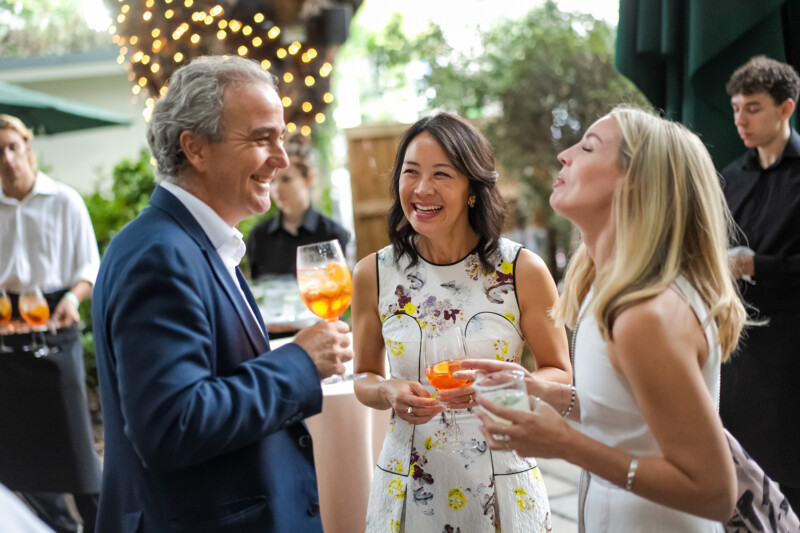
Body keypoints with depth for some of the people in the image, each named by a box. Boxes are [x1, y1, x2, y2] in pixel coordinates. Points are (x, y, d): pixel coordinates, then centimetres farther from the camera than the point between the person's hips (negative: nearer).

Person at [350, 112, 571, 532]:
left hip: (501, 487, -1)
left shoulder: (522, 271, -9)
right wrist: (389, 393, -14)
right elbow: (365, 378, 8)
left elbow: (560, 375, -1)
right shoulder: (373, 274, -4)